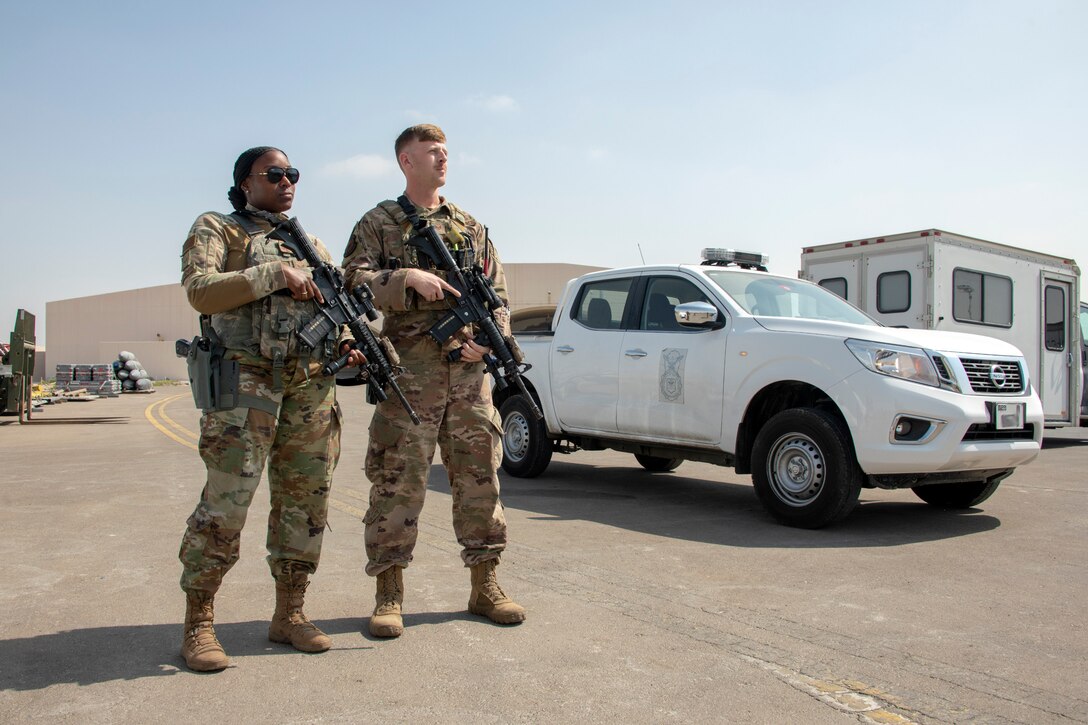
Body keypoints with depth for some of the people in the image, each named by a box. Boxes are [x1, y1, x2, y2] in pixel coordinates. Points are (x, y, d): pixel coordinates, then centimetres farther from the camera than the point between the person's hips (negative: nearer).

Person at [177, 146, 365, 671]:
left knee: (305, 501, 6)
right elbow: (200, 291, -9)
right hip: (246, 381, -5)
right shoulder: (217, 228, 8)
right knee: (226, 502, -9)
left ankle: (289, 613, 18)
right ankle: (198, 624, 4)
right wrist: (276, 274, -14)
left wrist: (346, 342, 5)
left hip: (312, 384, 6)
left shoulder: (311, 243, 23)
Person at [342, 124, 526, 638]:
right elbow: (354, 280, -5)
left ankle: (484, 584, 19)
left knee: (479, 476, 7)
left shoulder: (471, 228, 19)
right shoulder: (378, 223, 9)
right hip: (409, 369, -4)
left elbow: (498, 293, 15)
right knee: (398, 477, -2)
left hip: (468, 370, 4)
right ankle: (389, 593, 9)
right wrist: (410, 278, -18)